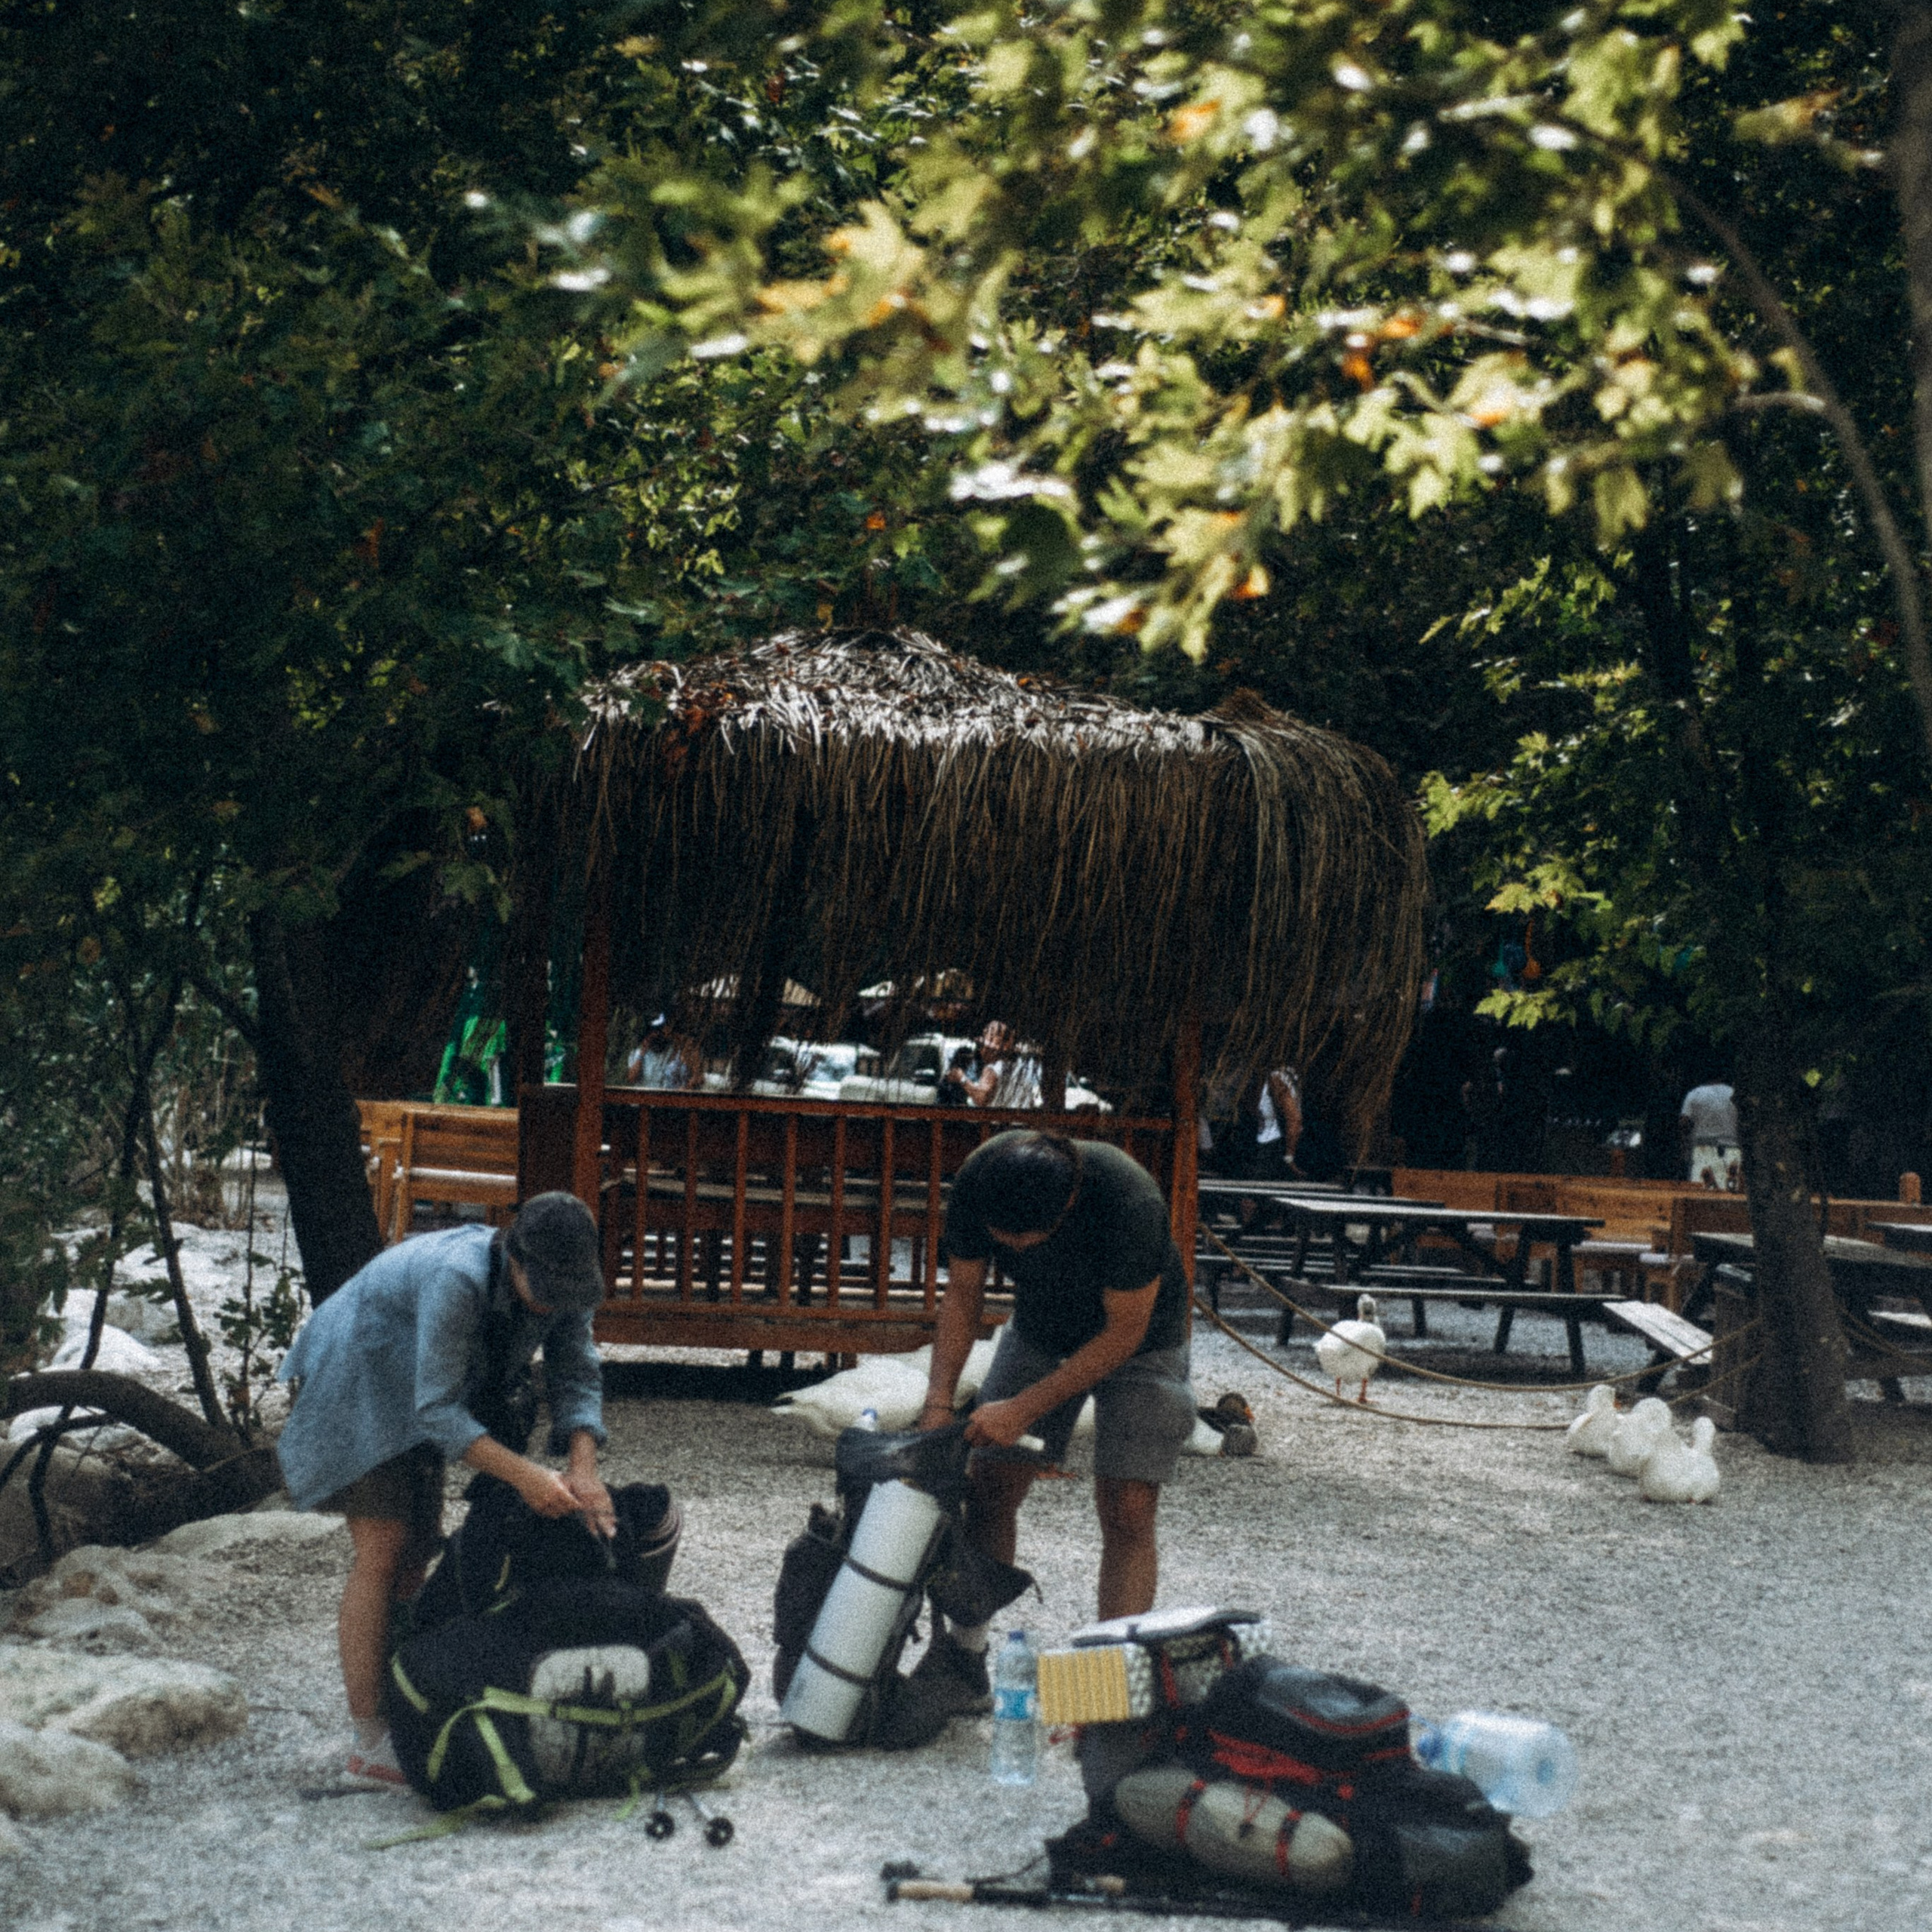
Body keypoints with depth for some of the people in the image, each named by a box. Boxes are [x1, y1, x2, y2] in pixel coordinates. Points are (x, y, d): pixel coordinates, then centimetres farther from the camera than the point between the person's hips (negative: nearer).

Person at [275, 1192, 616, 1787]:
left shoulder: (563, 1285, -15)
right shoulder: (457, 1279, -38)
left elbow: (576, 1377, -9)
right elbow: (436, 1410, -37)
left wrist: (582, 1467, -26)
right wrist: (523, 1474, -43)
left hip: (415, 1395, 8)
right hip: (357, 1376, -8)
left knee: (420, 1548, 8)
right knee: (382, 1551, -13)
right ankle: (369, 1745, -12)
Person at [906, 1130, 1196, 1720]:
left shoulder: (1130, 1201, -39)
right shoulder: (979, 1178, -26)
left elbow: (1124, 1332, -27)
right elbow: (961, 1293, -10)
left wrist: (1023, 1409, -27)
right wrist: (939, 1399, -21)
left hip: (1136, 1339, -4)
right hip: (1041, 1330, 4)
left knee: (1127, 1511, -14)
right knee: (989, 1487, 0)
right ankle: (963, 1659, 13)